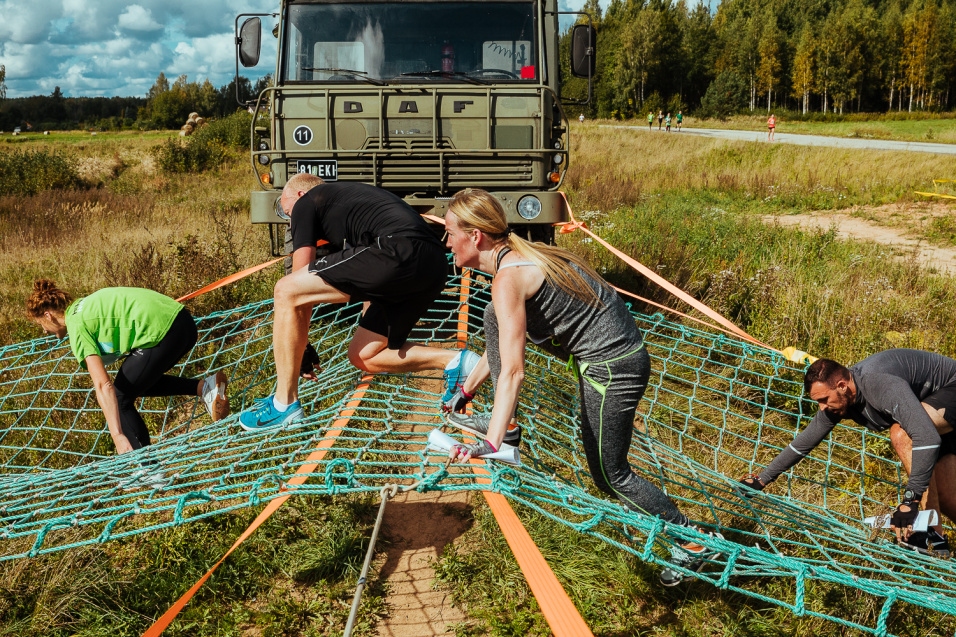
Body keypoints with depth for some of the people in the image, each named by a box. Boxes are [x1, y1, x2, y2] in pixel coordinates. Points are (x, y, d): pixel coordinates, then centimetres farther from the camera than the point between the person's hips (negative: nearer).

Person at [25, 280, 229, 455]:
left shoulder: (76, 326, -4)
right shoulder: (82, 306, 21)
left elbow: (103, 385, -13)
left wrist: (118, 437, -16)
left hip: (163, 331, -9)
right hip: (180, 318, 9)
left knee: (120, 399, 8)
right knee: (143, 381, 27)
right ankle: (204, 387, 11)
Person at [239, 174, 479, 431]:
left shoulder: (306, 203, 16)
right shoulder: (348, 196, 38)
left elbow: (300, 281, 12)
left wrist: (298, 348, 20)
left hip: (400, 251, -9)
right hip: (434, 266, 9)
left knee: (285, 291, -1)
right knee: (362, 356, 19)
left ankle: (284, 404, 5)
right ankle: (456, 360, 9)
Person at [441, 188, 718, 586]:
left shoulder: (508, 278, -21)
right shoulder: (516, 257, 9)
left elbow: (512, 372, -28)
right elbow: (500, 343, 19)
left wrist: (490, 445, -31)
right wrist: (466, 391, 25)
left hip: (613, 365, -10)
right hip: (608, 346, 10)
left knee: (609, 474, 4)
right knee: (493, 315, 11)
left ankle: (692, 542, 18)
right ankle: (504, 424, 16)